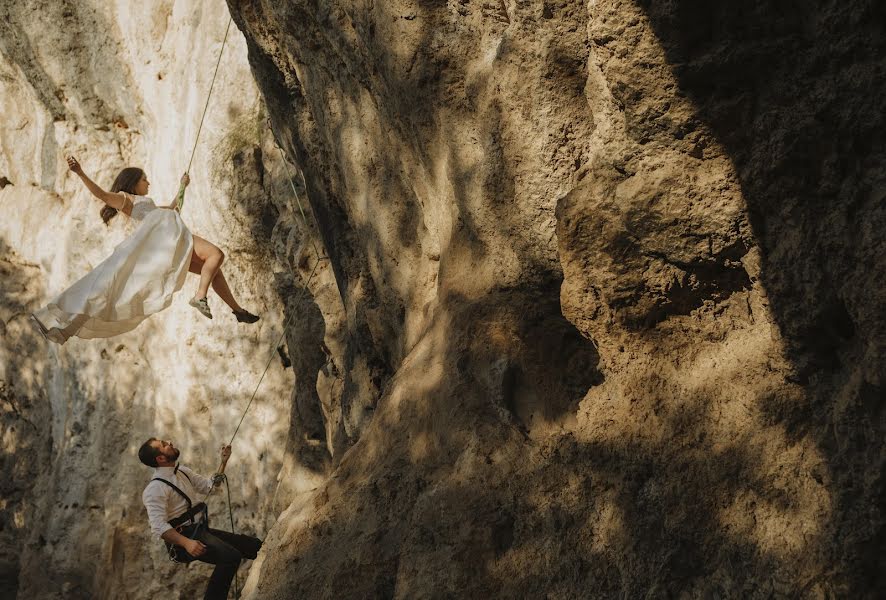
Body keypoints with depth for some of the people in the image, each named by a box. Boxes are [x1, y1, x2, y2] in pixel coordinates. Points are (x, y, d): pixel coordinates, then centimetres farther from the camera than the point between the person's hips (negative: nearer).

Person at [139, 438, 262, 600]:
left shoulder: (182, 471, 13)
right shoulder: (155, 489, -15)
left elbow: (209, 487, 22)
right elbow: (158, 527, -24)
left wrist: (223, 463, 9)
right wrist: (186, 543, -35)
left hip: (202, 530, 9)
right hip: (186, 535, -9)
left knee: (255, 545, 2)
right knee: (231, 556, -30)